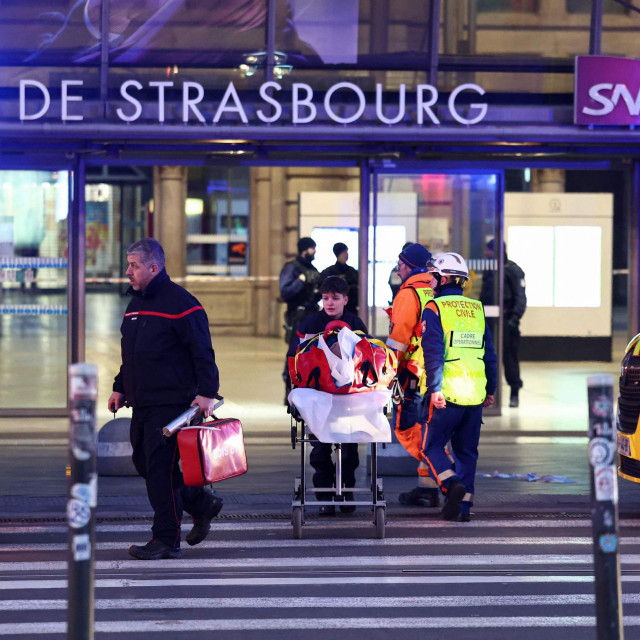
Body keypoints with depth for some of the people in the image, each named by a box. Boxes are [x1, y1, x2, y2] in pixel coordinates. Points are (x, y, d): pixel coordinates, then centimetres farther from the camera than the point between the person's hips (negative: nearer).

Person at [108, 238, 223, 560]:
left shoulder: (179, 302, -11)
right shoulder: (136, 302, 16)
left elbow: (202, 351, -14)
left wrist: (206, 392, -21)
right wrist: (120, 387, 20)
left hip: (171, 401, -9)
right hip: (143, 401, 9)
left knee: (160, 467, -9)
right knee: (144, 462, 12)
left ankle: (166, 540, -3)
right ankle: (202, 504, 27)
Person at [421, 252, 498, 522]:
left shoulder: (434, 308, -4)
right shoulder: (477, 309, 13)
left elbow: (433, 352, -14)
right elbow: (489, 353, 15)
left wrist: (435, 388, -16)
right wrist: (490, 389, 21)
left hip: (448, 393, -5)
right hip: (475, 395, 5)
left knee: (433, 446, 5)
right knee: (467, 451, 12)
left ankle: (453, 484, -17)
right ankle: (464, 505, 8)